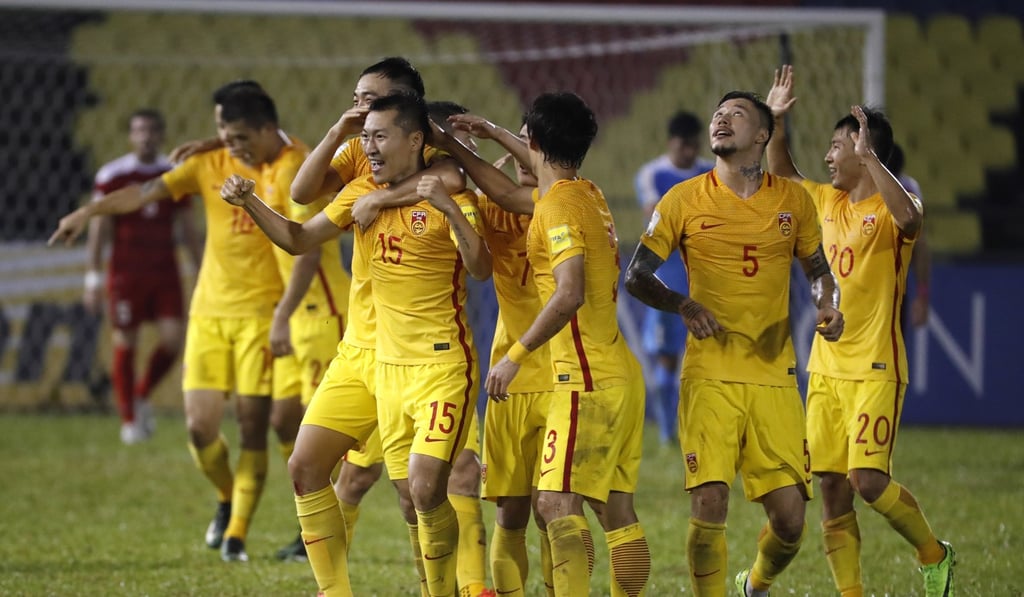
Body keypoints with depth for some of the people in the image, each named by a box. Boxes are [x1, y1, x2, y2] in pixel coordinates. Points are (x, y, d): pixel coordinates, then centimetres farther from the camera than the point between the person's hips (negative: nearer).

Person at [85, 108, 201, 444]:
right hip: (125, 274, -3)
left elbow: (188, 231, 13)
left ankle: (142, 395, 18)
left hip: (165, 273, 3)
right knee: (125, 344, 0)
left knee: (173, 338, -7)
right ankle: (129, 419, 11)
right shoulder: (112, 176, -3)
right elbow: (98, 230, -2)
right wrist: (93, 279, -6)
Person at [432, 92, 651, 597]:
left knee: (556, 502, -14)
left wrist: (516, 356, -20)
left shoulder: (559, 206, -13)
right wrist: (453, 148, 34)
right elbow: (510, 195, 30)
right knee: (616, 508, 10)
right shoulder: (589, 196, 14)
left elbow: (570, 294, -24)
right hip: (622, 374, 9)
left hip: (587, 380, -9)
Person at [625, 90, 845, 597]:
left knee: (789, 517, -1)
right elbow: (636, 276, 4)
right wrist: (683, 305, -14)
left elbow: (818, 270, 21)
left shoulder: (793, 201, 8)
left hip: (775, 378, 2)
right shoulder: (684, 201, 2)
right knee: (708, 505, -15)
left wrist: (829, 306, -1)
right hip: (709, 377, -2)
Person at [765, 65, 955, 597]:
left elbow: (908, 217, -33)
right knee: (831, 486, 3)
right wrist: (775, 121, 14)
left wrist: (868, 156, -31)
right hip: (826, 368, 7)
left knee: (868, 480, -15)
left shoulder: (888, 207, -8)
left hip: (874, 369, -7)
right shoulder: (828, 202, 13)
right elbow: (780, 175, 29)